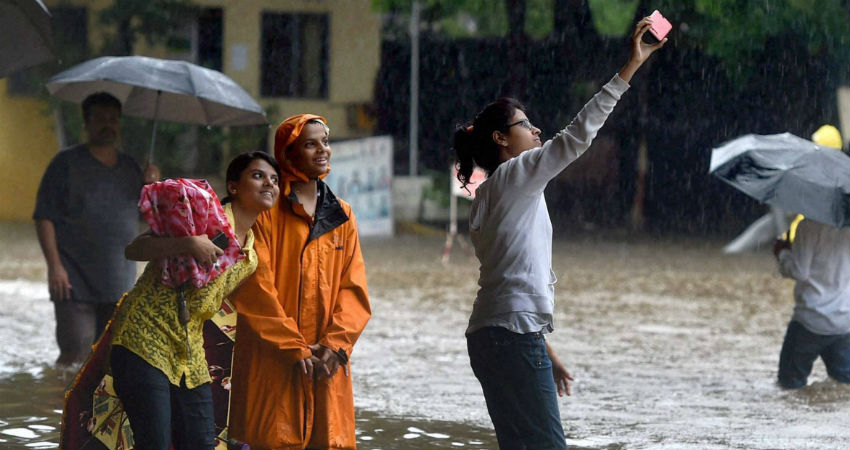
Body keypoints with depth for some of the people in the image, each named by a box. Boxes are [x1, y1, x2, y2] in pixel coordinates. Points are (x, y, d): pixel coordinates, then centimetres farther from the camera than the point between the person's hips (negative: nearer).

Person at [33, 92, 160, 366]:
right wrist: (54, 266, -15)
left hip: (120, 284, 5)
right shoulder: (66, 163, -1)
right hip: (75, 282, -5)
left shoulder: (129, 167, 14)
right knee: (75, 353, -12)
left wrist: (152, 187, 0)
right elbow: (44, 217, -5)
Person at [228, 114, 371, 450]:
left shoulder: (341, 216, 15)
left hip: (326, 366, 4)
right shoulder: (266, 212, -1)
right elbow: (255, 288, -7)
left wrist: (335, 344, -7)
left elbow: (354, 288, 9)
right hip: (272, 364, -4)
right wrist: (294, 348, -13)